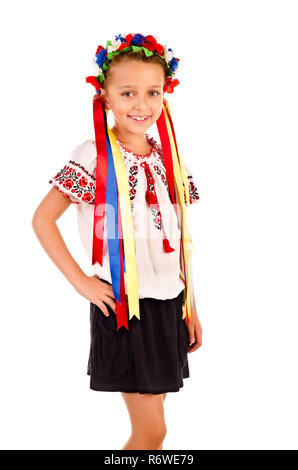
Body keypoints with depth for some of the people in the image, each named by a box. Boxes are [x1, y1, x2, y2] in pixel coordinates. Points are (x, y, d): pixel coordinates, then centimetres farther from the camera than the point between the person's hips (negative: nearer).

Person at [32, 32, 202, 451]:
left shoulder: (168, 158, 7)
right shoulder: (94, 157, -10)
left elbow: (179, 238, 11)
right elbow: (42, 219, -10)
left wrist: (190, 305, 12)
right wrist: (81, 281, -12)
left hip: (168, 302, 6)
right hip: (123, 303, -6)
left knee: (149, 425, 15)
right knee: (152, 430, -2)